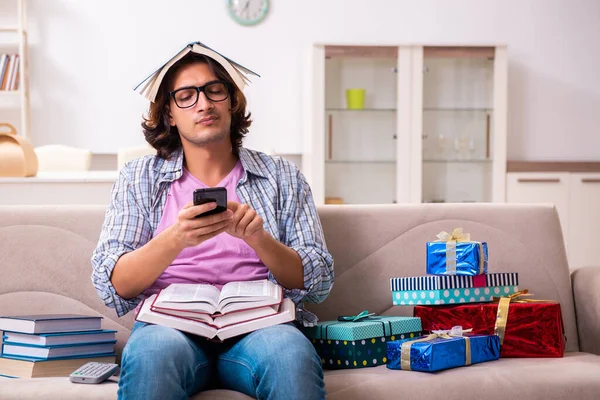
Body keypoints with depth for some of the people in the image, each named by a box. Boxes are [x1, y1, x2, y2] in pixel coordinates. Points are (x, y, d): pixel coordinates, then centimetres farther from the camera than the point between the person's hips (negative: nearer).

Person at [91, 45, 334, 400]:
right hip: (171, 324, 0)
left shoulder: (281, 176, 16)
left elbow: (319, 283, 8)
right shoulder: (140, 178, 14)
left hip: (258, 323, 0)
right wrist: (177, 238, -16)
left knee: (292, 355, -35)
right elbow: (112, 286, 3)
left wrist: (257, 238, -11)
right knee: (155, 351, -36)